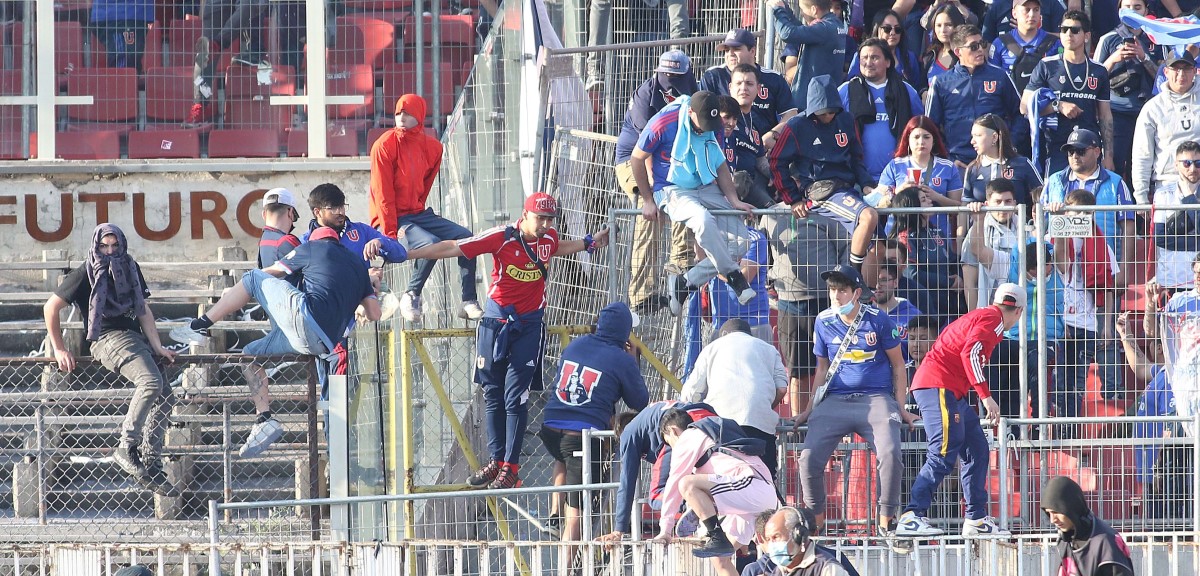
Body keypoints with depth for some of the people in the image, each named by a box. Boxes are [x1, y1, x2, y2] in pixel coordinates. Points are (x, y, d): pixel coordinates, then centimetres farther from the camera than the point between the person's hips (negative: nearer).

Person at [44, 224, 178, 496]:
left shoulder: (130, 269, 16)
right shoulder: (86, 274, -2)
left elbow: (143, 310, 15)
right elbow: (51, 307, 0)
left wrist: (157, 346, 4)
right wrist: (59, 349, -2)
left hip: (135, 338, 7)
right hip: (108, 339, -7)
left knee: (165, 397, -2)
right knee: (151, 382, -30)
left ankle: (150, 464, 1)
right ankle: (126, 448, -31)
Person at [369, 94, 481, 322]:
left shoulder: (432, 147, 6)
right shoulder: (385, 145, -11)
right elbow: (383, 193, -15)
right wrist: (391, 234, -19)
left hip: (417, 214, 7)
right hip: (392, 218, -7)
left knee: (465, 236, -7)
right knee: (431, 243, -30)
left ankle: (469, 301, -6)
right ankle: (411, 297, -13)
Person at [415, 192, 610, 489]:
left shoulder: (549, 238, 0)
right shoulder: (502, 238, -13)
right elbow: (452, 248, -16)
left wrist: (589, 243, 25)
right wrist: (403, 253, -20)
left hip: (530, 327, 1)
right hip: (496, 325, -1)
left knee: (515, 397, -6)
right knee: (493, 396, 6)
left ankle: (511, 468, -3)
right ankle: (495, 462, 16)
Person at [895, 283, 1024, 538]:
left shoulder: (980, 316, 25)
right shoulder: (994, 318, -5)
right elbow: (970, 353, -18)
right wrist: (986, 396, -19)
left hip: (952, 392, 10)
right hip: (939, 385, -10)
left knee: (977, 450, 14)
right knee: (944, 454, -19)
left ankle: (977, 519, 18)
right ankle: (912, 517, -27)